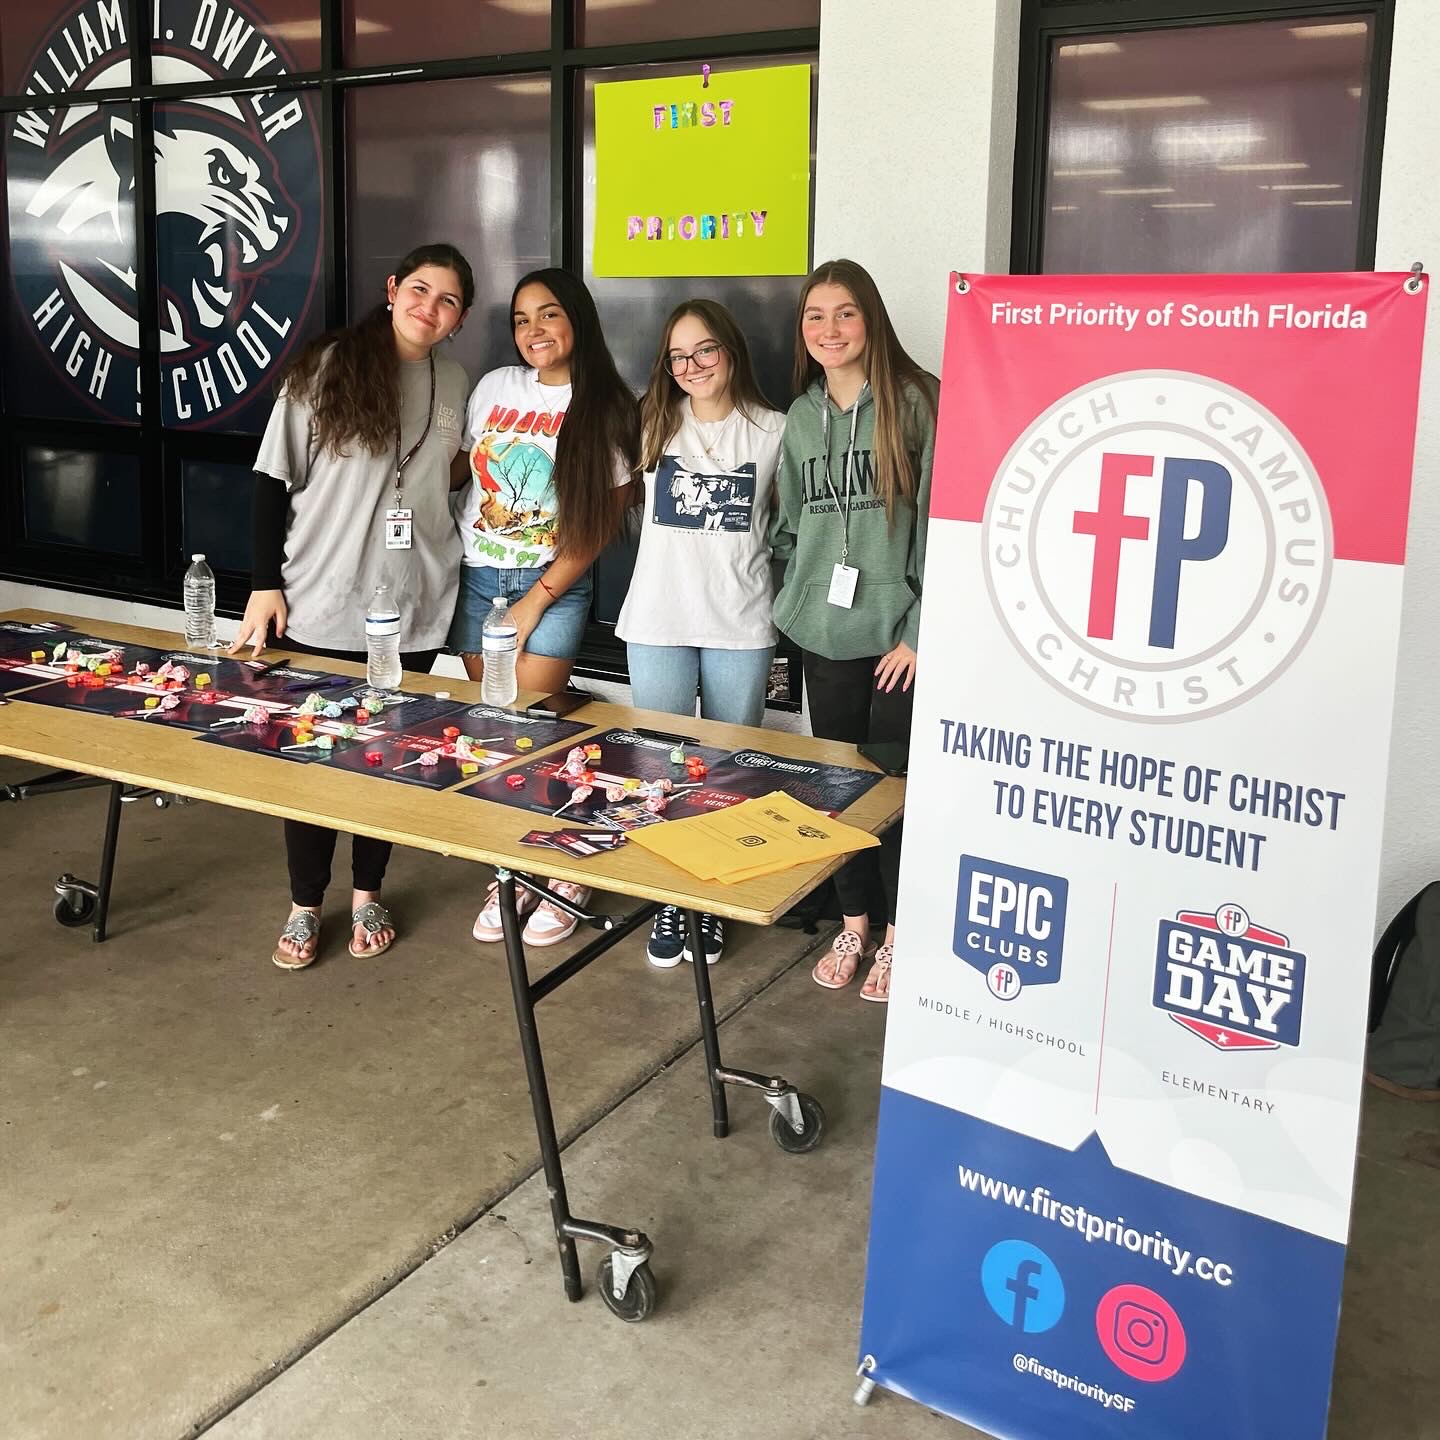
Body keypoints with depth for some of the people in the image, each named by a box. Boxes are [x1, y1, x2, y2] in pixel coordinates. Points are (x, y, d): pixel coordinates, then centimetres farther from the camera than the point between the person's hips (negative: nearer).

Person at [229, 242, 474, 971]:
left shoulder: (454, 385, 5)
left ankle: (367, 894, 28)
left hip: (414, 606, 3)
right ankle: (304, 905, 22)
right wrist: (265, 583, -8)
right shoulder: (326, 366, -7)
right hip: (318, 604, -3)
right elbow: (274, 479, -5)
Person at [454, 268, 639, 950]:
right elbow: (458, 468, 17)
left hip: (553, 585, -4)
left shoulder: (607, 408, -4)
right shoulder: (495, 387, 6)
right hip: (476, 578, 4)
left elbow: (602, 521, -6)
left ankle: (563, 873, 8)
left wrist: (536, 602, -10)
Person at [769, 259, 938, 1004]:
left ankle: (897, 934, 19)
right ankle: (852, 925, 26)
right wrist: (793, 606, 8)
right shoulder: (801, 417, 11)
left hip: (898, 633, -5)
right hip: (824, 635, 5)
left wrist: (921, 632, -13)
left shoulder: (915, 402, -6)